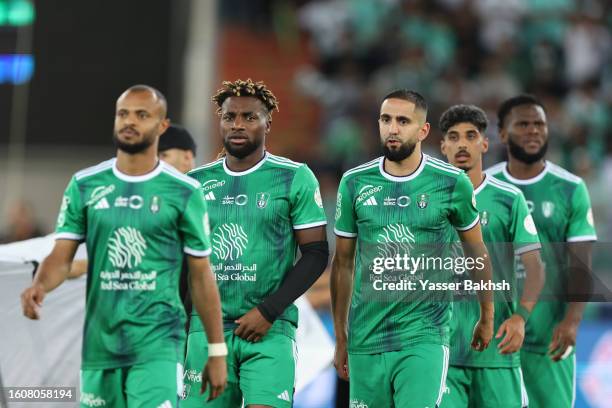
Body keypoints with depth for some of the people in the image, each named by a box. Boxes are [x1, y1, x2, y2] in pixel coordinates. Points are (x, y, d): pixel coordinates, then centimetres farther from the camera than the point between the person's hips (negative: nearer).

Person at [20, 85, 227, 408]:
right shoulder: (85, 186, 5)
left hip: (158, 344, -3)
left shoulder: (184, 193, -1)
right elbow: (61, 256, 0)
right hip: (99, 343, 3)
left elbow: (201, 276, 3)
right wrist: (39, 286, -24)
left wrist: (217, 352, 3)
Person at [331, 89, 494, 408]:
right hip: (366, 340, 3)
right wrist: (340, 338, 11)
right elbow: (343, 262, 11)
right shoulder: (354, 183, 3)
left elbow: (476, 252, 11)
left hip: (424, 337, -3)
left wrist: (487, 317, 18)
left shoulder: (452, 183, -3)